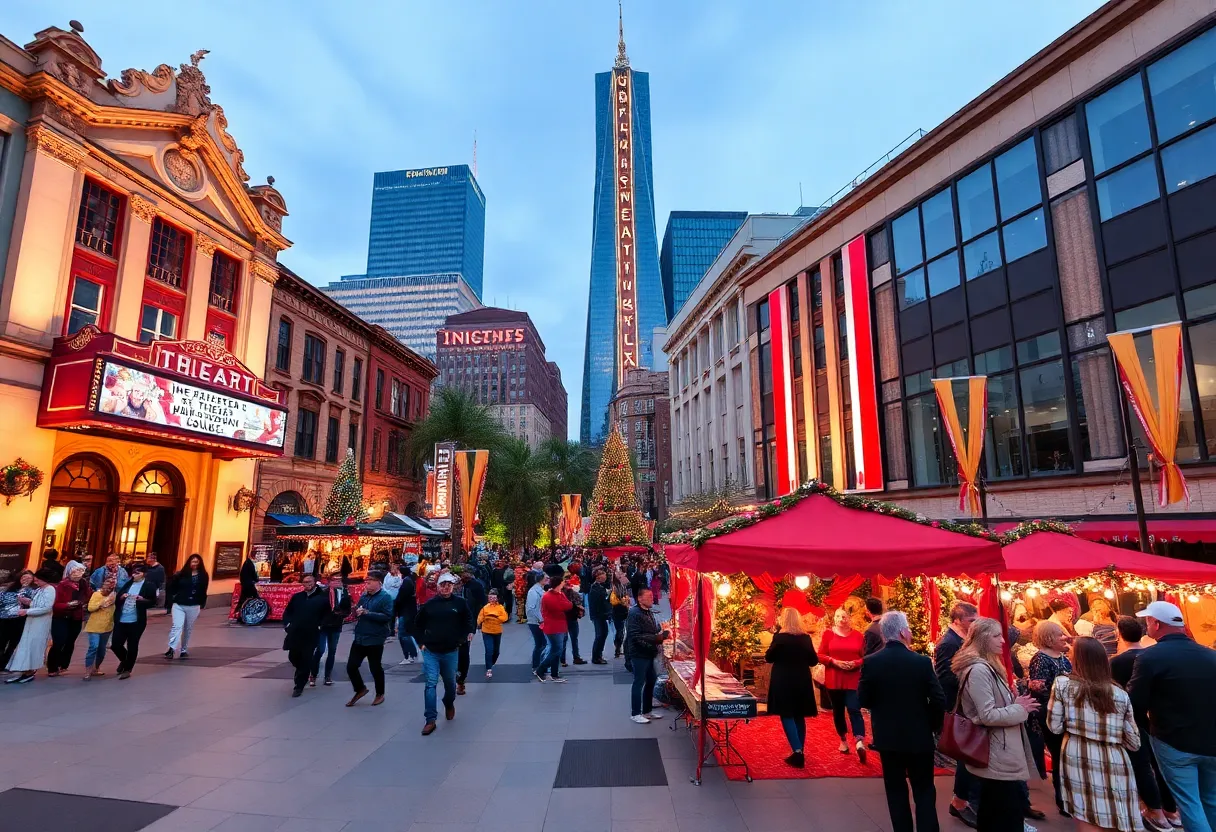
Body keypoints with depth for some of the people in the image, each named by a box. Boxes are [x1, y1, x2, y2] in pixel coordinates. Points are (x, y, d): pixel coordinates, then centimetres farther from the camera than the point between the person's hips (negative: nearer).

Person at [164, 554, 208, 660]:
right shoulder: (181, 574, 0)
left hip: (193, 607, 1)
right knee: (177, 626, -14)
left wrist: (202, 605, 5)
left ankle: (184, 650, 20)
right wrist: (171, 600, 0)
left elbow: (203, 591, 7)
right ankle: (171, 649, -17)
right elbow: (171, 587, 6)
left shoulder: (203, 576, 3)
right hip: (179, 605, -1)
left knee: (188, 629, 10)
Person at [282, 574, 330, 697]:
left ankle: (299, 686, 12)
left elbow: (327, 614, 1)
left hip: (311, 635, -4)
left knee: (306, 660, 0)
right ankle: (301, 672, 42)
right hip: (295, 633, 4)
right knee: (293, 657, 11)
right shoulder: (297, 597, 11)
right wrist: (287, 624, 1)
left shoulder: (323, 597, -1)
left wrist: (320, 626, -7)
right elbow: (287, 612, 16)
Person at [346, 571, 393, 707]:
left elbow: (388, 616, -24)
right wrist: (357, 612, -3)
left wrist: (367, 613, -24)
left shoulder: (385, 597, -13)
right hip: (359, 638, 7)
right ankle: (360, 689, 32)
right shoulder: (363, 596, 10)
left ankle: (380, 694, 28)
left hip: (375, 640, -7)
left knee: (375, 668, 7)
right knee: (351, 666, 8)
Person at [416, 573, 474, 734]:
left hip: (451, 651, 1)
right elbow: (418, 624, 9)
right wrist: (421, 642, 3)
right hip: (430, 651, 0)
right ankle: (430, 720, -2)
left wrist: (462, 638, -4)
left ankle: (449, 704, 46)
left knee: (450, 682, 16)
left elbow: (468, 621, 6)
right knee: (431, 683, -7)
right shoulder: (429, 604, -3)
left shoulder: (460, 603, -5)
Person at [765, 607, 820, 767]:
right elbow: (814, 661, 6)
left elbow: (768, 658, -5)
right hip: (802, 682, 5)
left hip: (783, 682, -4)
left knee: (787, 716, 3)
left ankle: (798, 752, -8)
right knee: (799, 716, 15)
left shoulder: (780, 637, -13)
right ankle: (799, 753, 21)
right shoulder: (806, 638, -2)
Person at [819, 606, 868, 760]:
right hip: (834, 679, 1)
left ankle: (860, 742, -19)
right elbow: (821, 655, -1)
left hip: (853, 680, -1)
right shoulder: (828, 633, 0)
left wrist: (856, 663, -13)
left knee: (854, 710, -12)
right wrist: (834, 662, -17)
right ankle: (843, 740, 28)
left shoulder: (857, 635, 3)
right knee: (838, 710, 11)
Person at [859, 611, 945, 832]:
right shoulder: (922, 661, -14)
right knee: (924, 791, 14)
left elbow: (863, 699, -6)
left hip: (887, 736, 1)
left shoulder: (871, 662, -11)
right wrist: (933, 725, 5)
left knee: (896, 790, 15)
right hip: (919, 736, -1)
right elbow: (938, 700, -13)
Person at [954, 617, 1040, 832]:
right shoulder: (979, 670, -22)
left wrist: (1016, 703, 6)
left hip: (997, 754, 10)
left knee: (992, 814, 19)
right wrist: (1020, 709, -13)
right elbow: (988, 715, -24)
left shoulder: (987, 666, 11)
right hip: (1000, 757, -10)